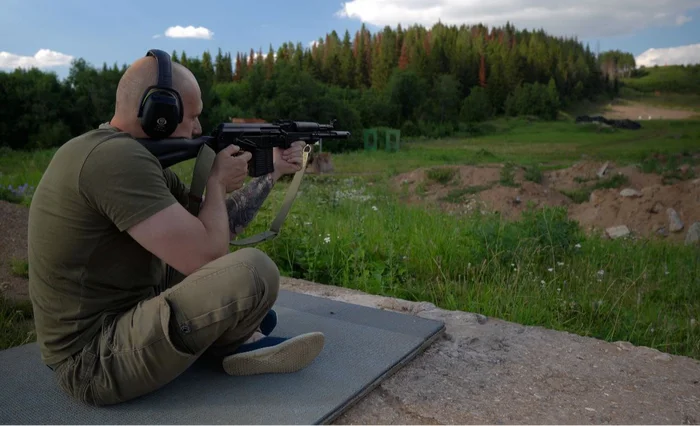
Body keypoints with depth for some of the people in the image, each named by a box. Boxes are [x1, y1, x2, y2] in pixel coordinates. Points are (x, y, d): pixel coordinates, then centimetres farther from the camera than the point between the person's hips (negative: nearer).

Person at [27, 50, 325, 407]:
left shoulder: (135, 157, 8)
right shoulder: (116, 158, -23)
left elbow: (217, 228, 13)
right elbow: (208, 253, -25)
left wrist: (272, 172, 15)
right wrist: (217, 181, -7)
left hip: (119, 315, 11)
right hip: (96, 360, -10)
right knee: (254, 271, -24)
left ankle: (239, 339, 9)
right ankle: (234, 344, 7)